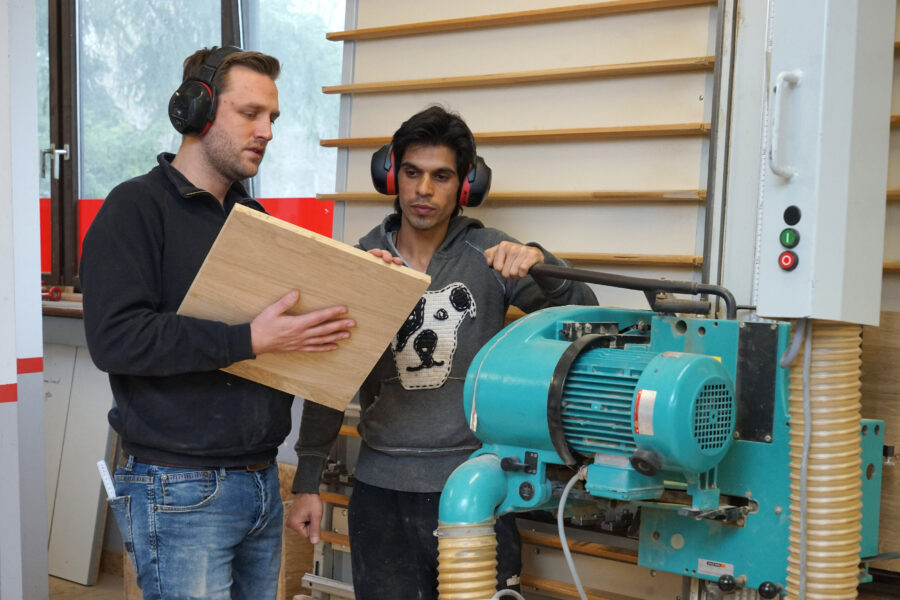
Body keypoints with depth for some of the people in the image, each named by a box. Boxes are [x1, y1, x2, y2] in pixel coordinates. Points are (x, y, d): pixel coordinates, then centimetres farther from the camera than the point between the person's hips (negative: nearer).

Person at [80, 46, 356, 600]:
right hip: (180, 492, -7)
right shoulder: (136, 207, -8)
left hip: (261, 483, 7)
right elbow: (115, 337, -20)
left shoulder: (252, 216, 15)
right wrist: (248, 341, -23)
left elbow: (295, 315, 21)